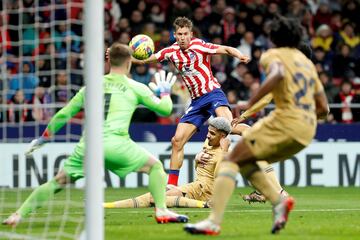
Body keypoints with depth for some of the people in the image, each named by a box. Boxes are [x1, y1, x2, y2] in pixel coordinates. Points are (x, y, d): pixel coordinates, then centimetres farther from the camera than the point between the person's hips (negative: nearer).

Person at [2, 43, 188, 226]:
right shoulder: (135, 88, 12)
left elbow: (64, 114, 22)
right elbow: (165, 109, 16)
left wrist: (43, 139, 33)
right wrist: (165, 92, 38)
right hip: (116, 145, -3)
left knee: (58, 182, 14)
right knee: (155, 166, 17)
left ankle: (18, 215, 7)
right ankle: (161, 211, 5)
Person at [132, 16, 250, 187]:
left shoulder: (198, 46, -9)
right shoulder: (171, 51, 4)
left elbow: (226, 49, -11)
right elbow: (144, 60, 9)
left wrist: (240, 56, -32)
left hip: (213, 93, -6)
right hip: (196, 101, 6)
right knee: (177, 141, 2)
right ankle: (171, 185, 8)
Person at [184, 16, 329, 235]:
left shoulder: (273, 55, 4)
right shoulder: (307, 63, 25)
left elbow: (278, 73, -23)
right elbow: (324, 108, 21)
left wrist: (250, 104, -22)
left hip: (285, 121, -7)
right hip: (307, 130, 7)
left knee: (231, 160, -4)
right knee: (244, 160, 20)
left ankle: (214, 222, -20)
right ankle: (279, 201, 0)